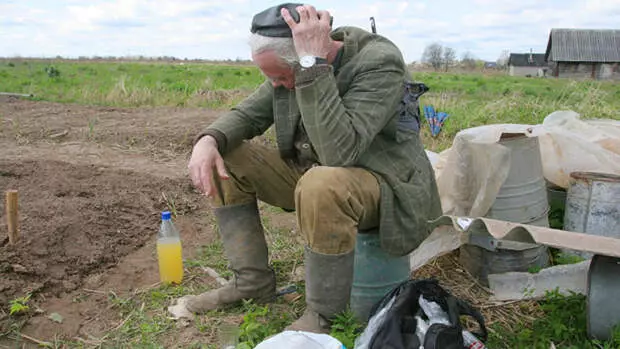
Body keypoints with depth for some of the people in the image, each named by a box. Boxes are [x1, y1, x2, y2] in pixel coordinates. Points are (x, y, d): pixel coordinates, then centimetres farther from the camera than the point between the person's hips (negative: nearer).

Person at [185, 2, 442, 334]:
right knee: (225, 158, -4)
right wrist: (209, 140, -18)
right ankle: (252, 281, 4)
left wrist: (314, 62, -38)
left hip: (383, 185, -6)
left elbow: (340, 153, -37)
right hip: (312, 174, 7)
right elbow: (248, 113, 3)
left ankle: (321, 316, -14)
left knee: (322, 186, -40)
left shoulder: (380, 61, -24)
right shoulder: (292, 64, -4)